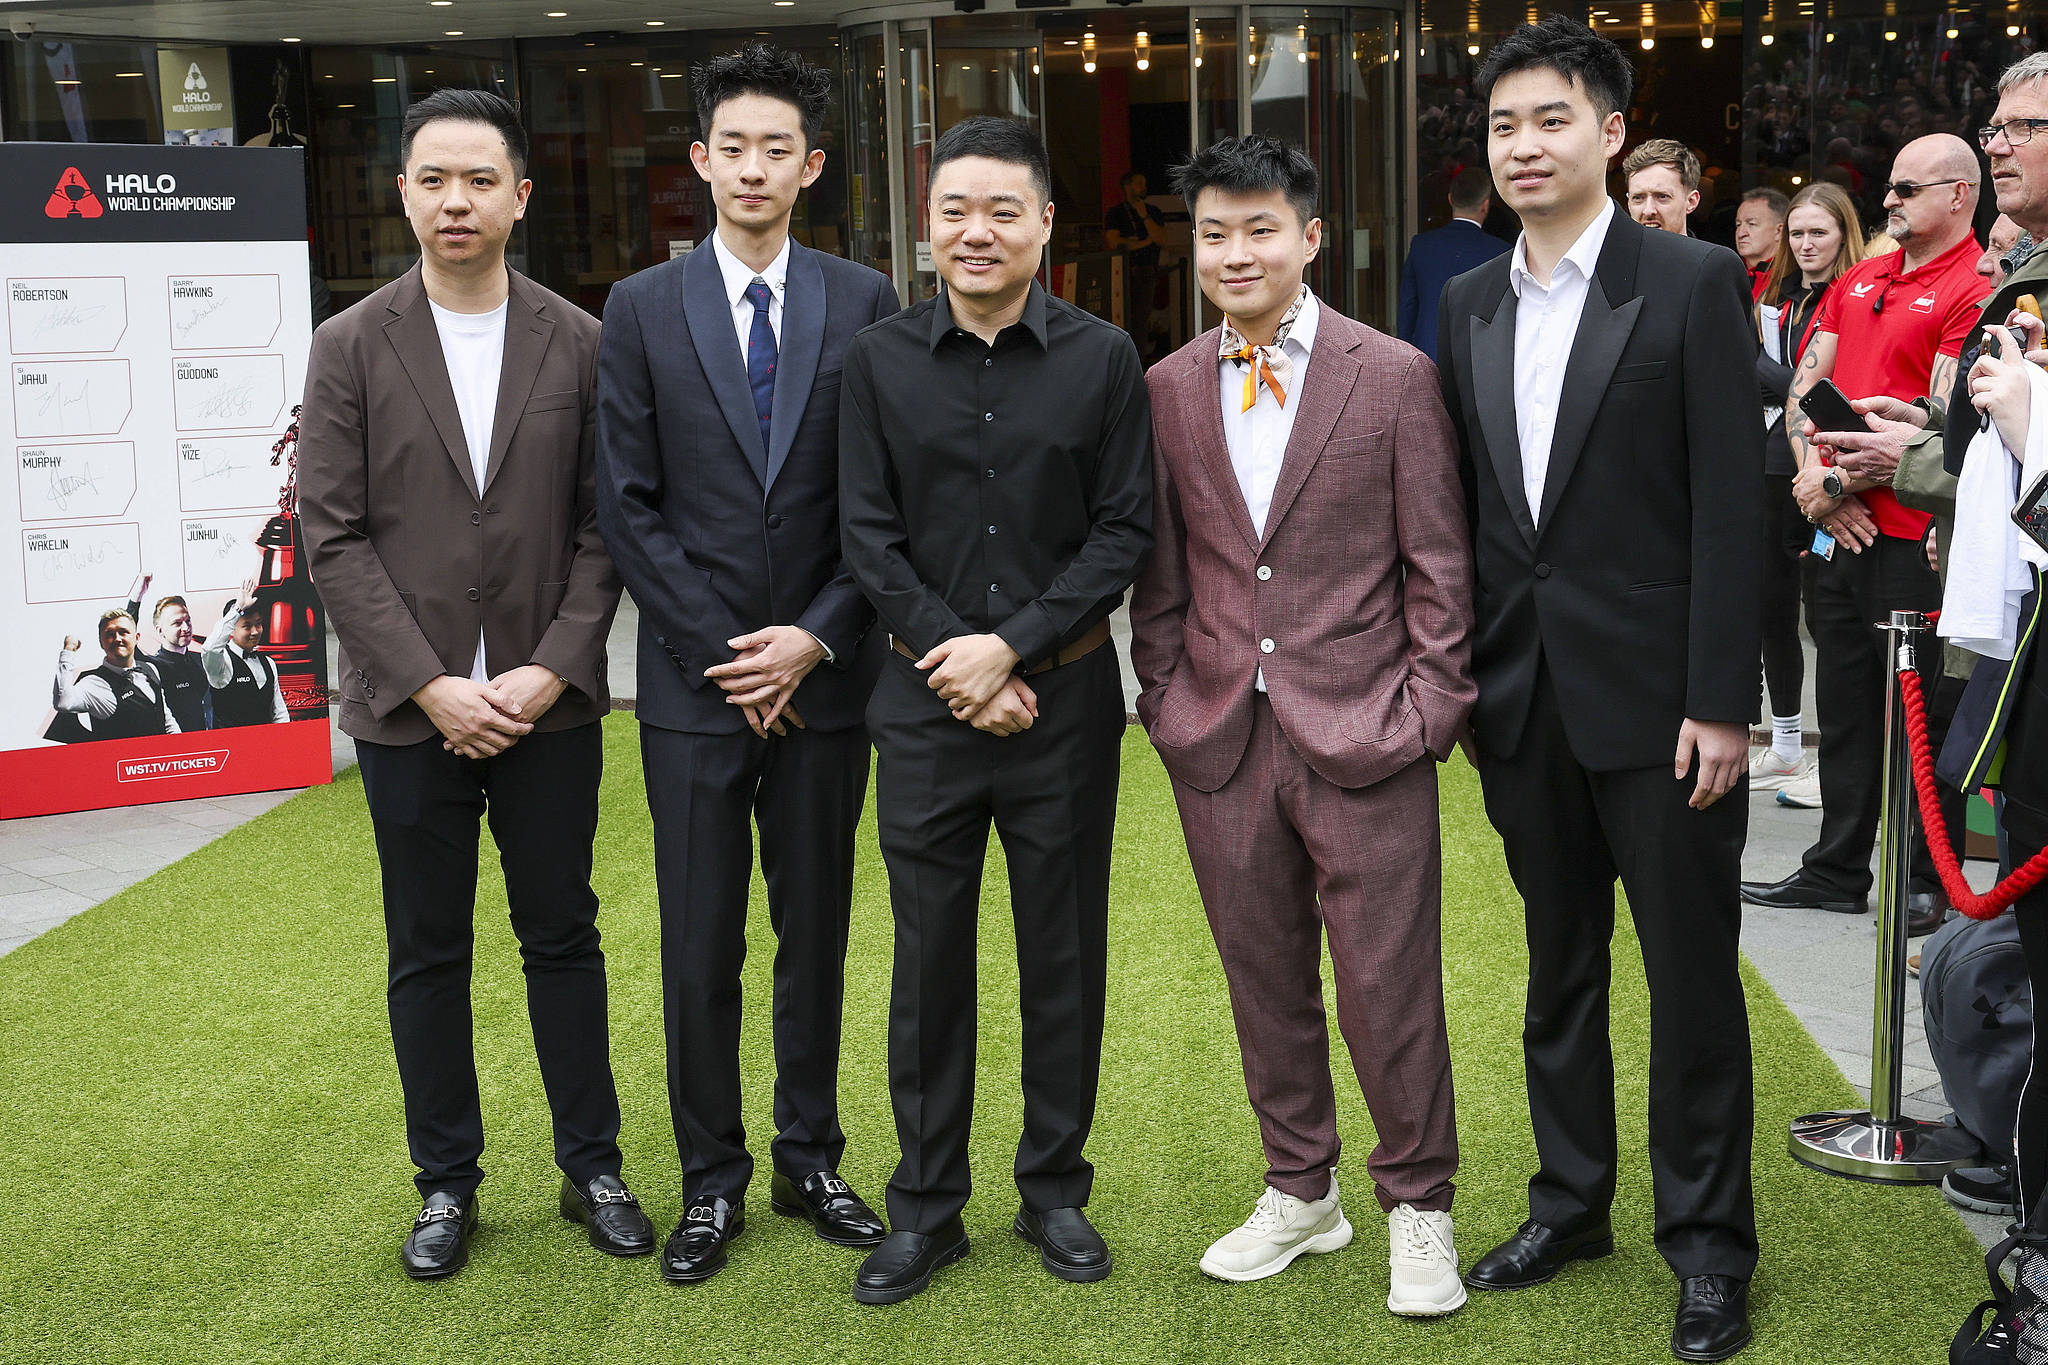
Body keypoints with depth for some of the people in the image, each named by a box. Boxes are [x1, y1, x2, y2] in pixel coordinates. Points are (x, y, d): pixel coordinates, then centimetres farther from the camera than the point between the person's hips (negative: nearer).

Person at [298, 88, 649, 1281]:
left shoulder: (581, 344, 1)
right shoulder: (351, 347, 0)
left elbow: (602, 527, 0)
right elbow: (334, 536, -4)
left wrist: (551, 671, -11)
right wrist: (429, 685, -12)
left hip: (548, 705, 0)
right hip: (410, 712, 0)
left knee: (565, 939, 10)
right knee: (428, 957, 10)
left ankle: (593, 1167, 24)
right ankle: (448, 1184, 23)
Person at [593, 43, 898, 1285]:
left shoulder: (865, 304, 2)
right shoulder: (644, 309, 2)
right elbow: (630, 506, -1)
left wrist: (814, 638, -9)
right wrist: (720, 650, -8)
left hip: (823, 677, 1)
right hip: (695, 681, 0)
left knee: (817, 935, 11)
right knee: (700, 949, 5)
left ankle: (811, 1159, 25)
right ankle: (712, 1181, 18)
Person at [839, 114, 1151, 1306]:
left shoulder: (1102, 358, -1)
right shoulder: (880, 361, 3)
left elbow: (1126, 529, -4)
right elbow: (870, 534, 1)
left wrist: (1012, 645, -13)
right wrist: (958, 660, -9)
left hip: (1067, 695, -1)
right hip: (928, 701, 1)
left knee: (1065, 951, 8)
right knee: (930, 957, 6)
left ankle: (1056, 1187, 24)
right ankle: (928, 1208, 19)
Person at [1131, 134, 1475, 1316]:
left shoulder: (1396, 375, -1)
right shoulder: (1167, 390, 8)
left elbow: (1437, 562, -1)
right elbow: (1161, 570, 12)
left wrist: (1430, 707, -6)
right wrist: (1167, 696, 5)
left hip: (1362, 735, -3)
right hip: (1221, 738, 3)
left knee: (1390, 985, 1)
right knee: (1264, 980, 14)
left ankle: (1419, 1208, 19)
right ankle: (1300, 1190, 31)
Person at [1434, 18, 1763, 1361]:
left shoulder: (1695, 283, -7)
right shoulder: (1470, 304, 9)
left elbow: (1732, 504, -11)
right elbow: (1464, 505, 11)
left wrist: (1721, 701, -15)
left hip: (1655, 694, -5)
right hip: (1522, 696, 5)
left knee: (1692, 973, 4)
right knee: (1559, 964, 16)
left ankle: (1708, 1245, 17)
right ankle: (1571, 1202, 30)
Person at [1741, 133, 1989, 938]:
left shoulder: (1973, 291, -9)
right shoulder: (1858, 282, 15)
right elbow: (1803, 388, 13)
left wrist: (1841, 483, -13)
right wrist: (1817, 481, -3)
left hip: (1914, 535, -7)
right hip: (1841, 531, 7)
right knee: (1844, 706, 14)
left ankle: (1929, 882, 12)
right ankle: (1837, 872, 24)